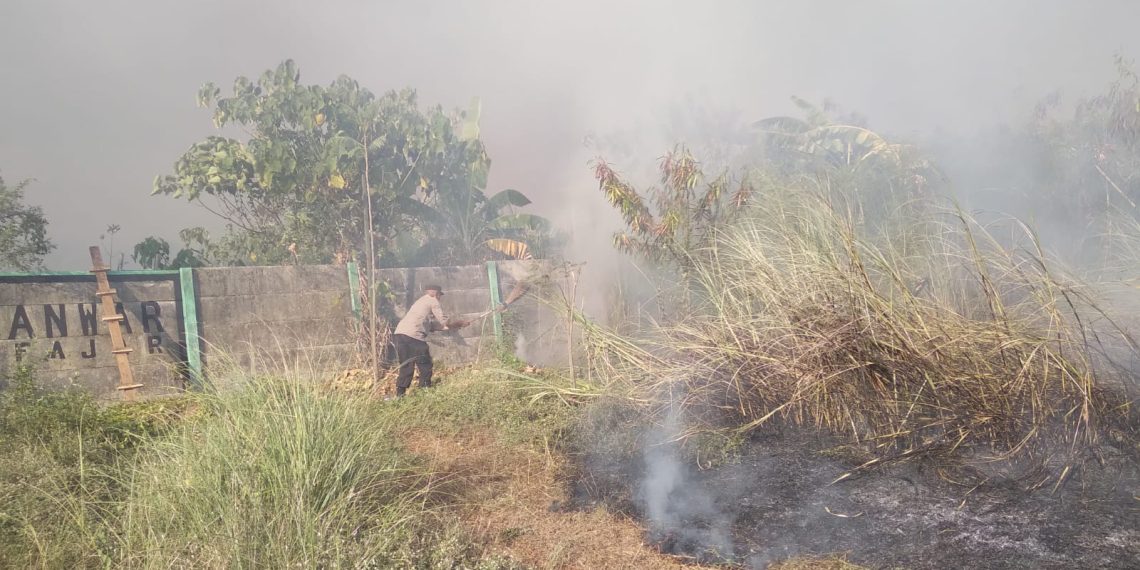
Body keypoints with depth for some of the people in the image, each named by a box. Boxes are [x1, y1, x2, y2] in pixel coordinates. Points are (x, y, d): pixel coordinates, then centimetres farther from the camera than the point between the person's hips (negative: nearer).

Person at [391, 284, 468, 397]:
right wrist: (460, 323, 21)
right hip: (413, 336, -9)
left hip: (399, 334, 9)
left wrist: (452, 327, 28)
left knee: (406, 367, 13)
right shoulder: (433, 301, 6)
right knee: (425, 366, 4)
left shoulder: (421, 302, 32)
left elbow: (432, 326, 27)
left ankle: (399, 394, 10)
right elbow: (445, 322, 4)